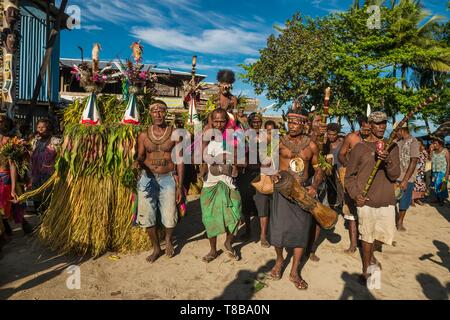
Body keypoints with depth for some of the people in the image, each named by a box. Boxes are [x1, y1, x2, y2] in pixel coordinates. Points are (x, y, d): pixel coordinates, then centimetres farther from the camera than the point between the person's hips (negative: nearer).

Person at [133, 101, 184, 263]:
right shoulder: (143, 135, 3)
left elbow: (180, 160, -2)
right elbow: (141, 156, 10)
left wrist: (180, 186, -5)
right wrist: (137, 162, -16)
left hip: (168, 178, -2)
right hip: (147, 178, 2)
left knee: (169, 217, 2)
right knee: (148, 217, 7)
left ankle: (168, 240, 36)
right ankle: (156, 248, 30)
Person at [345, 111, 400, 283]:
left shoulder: (392, 147, 5)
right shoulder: (360, 147, -3)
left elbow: (395, 175, -2)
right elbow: (349, 176, 0)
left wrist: (388, 161, -21)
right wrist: (355, 194, -13)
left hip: (387, 200, 3)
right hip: (366, 200, -3)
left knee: (378, 232, 16)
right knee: (367, 234, 6)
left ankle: (370, 254, 46)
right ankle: (366, 268, 26)